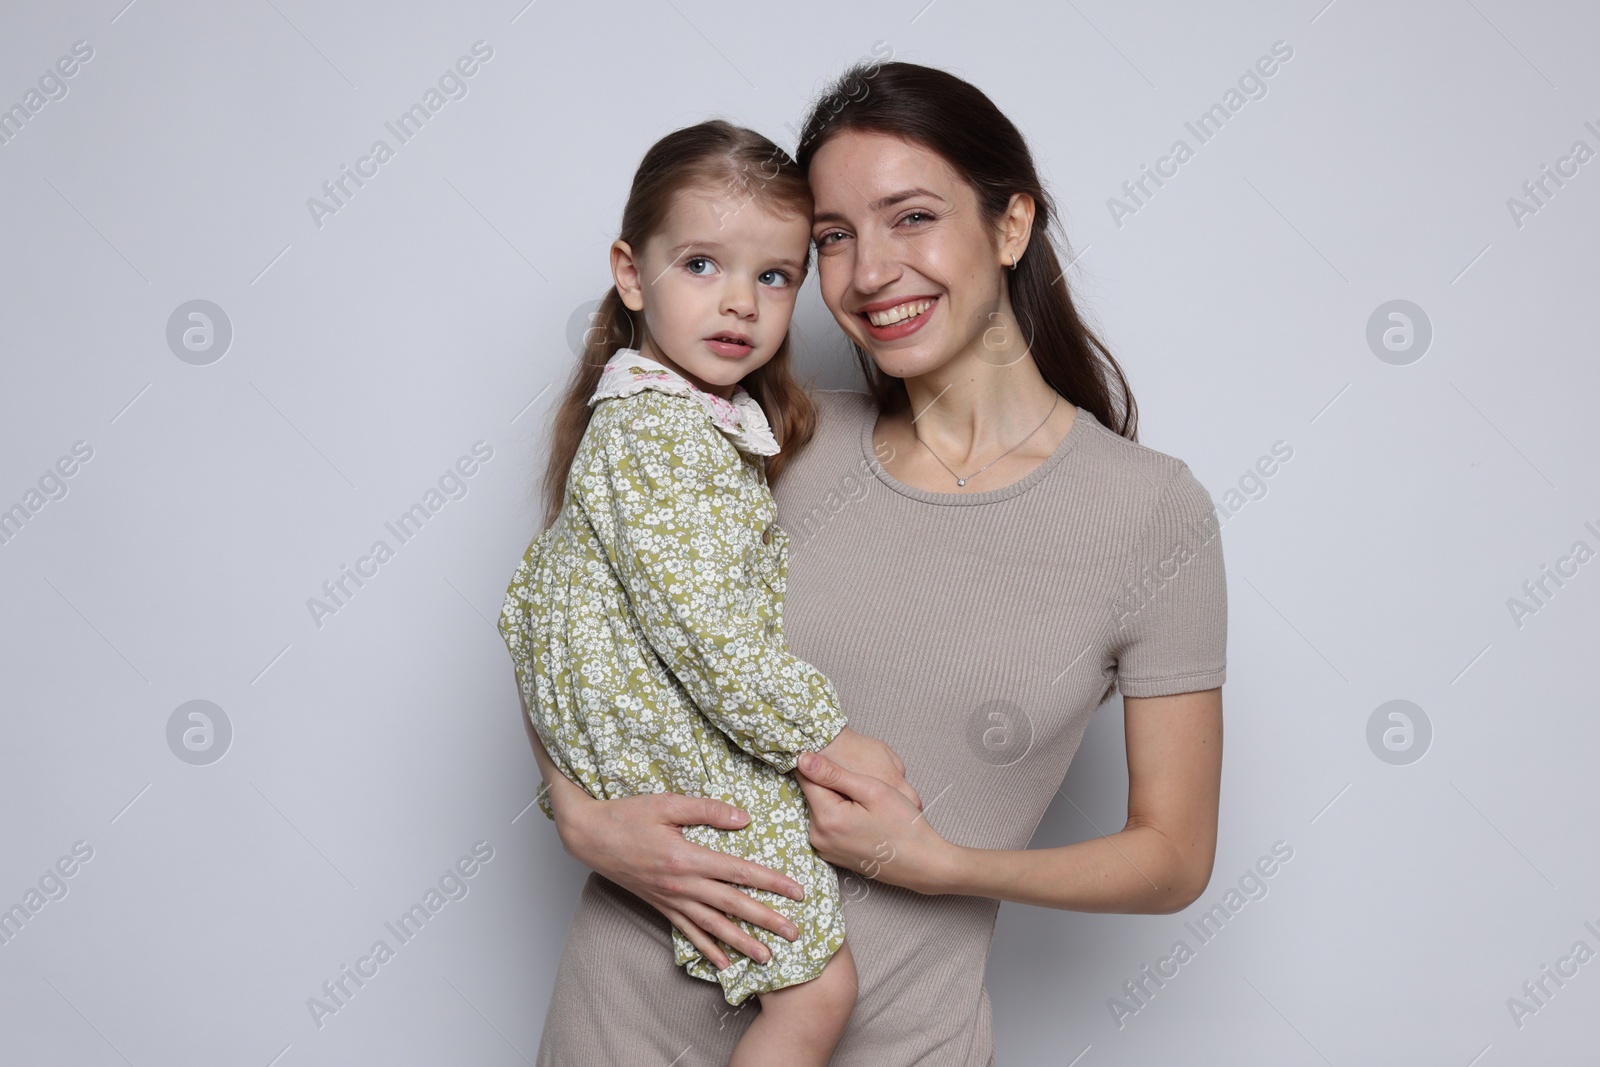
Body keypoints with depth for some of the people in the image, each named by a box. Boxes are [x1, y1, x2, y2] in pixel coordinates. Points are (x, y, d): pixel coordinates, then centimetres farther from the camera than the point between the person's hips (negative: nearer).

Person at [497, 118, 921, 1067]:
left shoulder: (717, 416, 12)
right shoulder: (648, 432, -21)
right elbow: (706, 633, -26)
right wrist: (827, 739, -17)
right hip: (695, 768, -10)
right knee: (819, 989, -9)